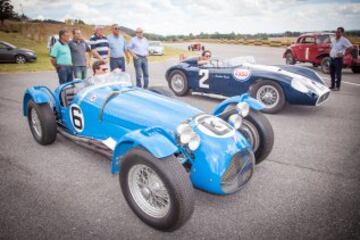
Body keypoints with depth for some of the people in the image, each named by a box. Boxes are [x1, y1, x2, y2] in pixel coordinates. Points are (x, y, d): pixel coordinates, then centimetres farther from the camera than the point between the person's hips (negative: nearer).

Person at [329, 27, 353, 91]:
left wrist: (343, 53, -20)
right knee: (332, 73, 13)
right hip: (332, 58, 7)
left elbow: (350, 46, -18)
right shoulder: (333, 40, 13)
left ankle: (337, 87, 5)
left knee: (338, 73, -3)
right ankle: (332, 86, 24)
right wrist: (330, 52, 12)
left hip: (338, 59, -7)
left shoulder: (344, 40, -9)